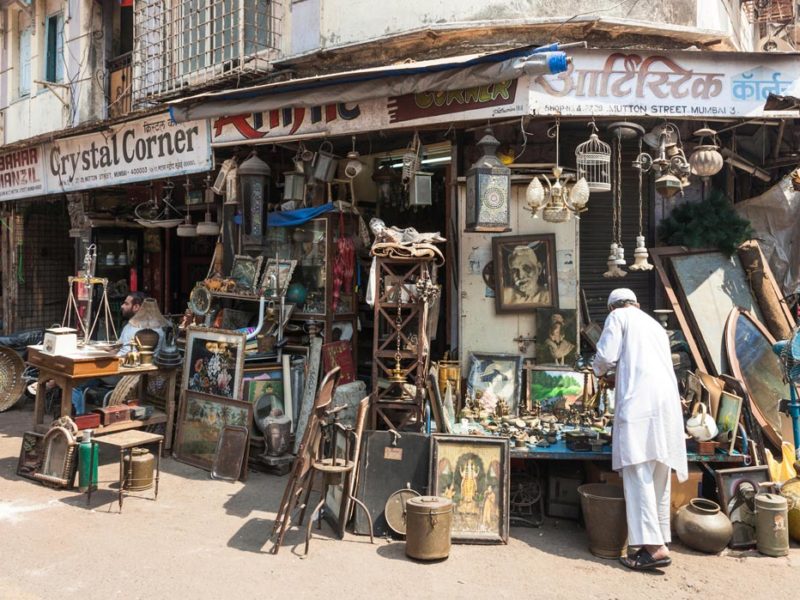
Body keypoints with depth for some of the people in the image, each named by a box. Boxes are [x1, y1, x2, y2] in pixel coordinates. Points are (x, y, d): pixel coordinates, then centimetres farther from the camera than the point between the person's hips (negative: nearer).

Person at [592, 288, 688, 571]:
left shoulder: (618, 317, 8)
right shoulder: (655, 325, 30)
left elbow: (606, 357, -3)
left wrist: (601, 370, 19)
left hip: (639, 402, -8)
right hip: (667, 402, 8)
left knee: (638, 472, -11)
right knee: (659, 474, 9)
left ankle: (654, 547, -17)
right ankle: (659, 539, 12)